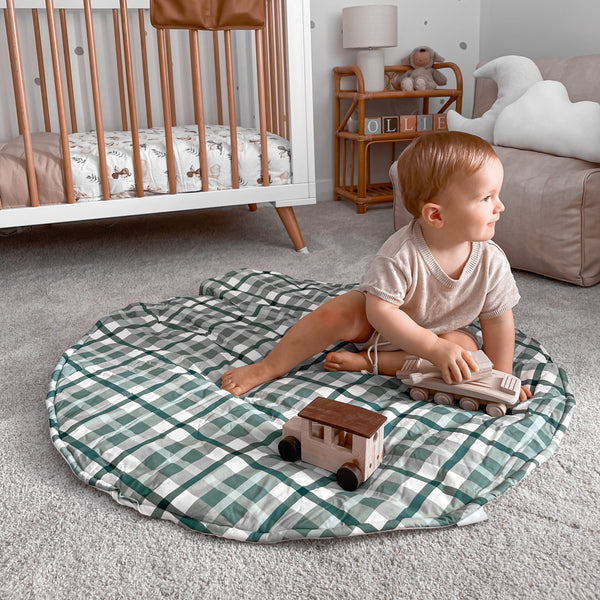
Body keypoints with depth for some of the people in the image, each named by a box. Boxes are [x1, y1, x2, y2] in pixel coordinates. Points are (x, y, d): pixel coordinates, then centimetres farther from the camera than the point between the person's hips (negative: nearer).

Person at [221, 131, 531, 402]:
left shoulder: (491, 261, -23)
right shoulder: (400, 253, -35)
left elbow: (498, 318, -11)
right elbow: (381, 311, -36)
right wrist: (436, 349, -41)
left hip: (442, 331, 4)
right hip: (376, 323, -3)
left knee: (467, 348, -26)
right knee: (337, 313, -28)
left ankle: (368, 361, -22)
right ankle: (268, 368, -13)